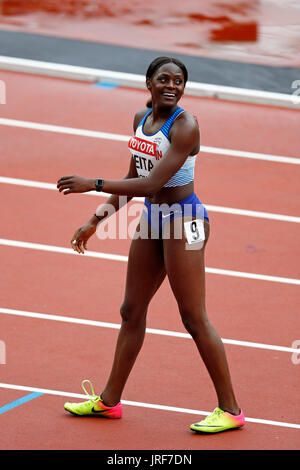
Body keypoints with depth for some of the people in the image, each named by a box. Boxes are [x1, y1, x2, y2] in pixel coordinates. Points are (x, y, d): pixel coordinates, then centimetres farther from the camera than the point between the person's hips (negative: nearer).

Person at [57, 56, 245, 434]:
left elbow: (152, 183, -25)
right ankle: (110, 399, 26)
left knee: (194, 318, -6)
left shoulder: (185, 126, -20)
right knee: (132, 311, 14)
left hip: (184, 220, -8)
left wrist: (93, 184, -24)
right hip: (152, 218, 8)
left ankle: (230, 409, 2)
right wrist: (98, 220, 14)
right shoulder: (141, 118, 6)